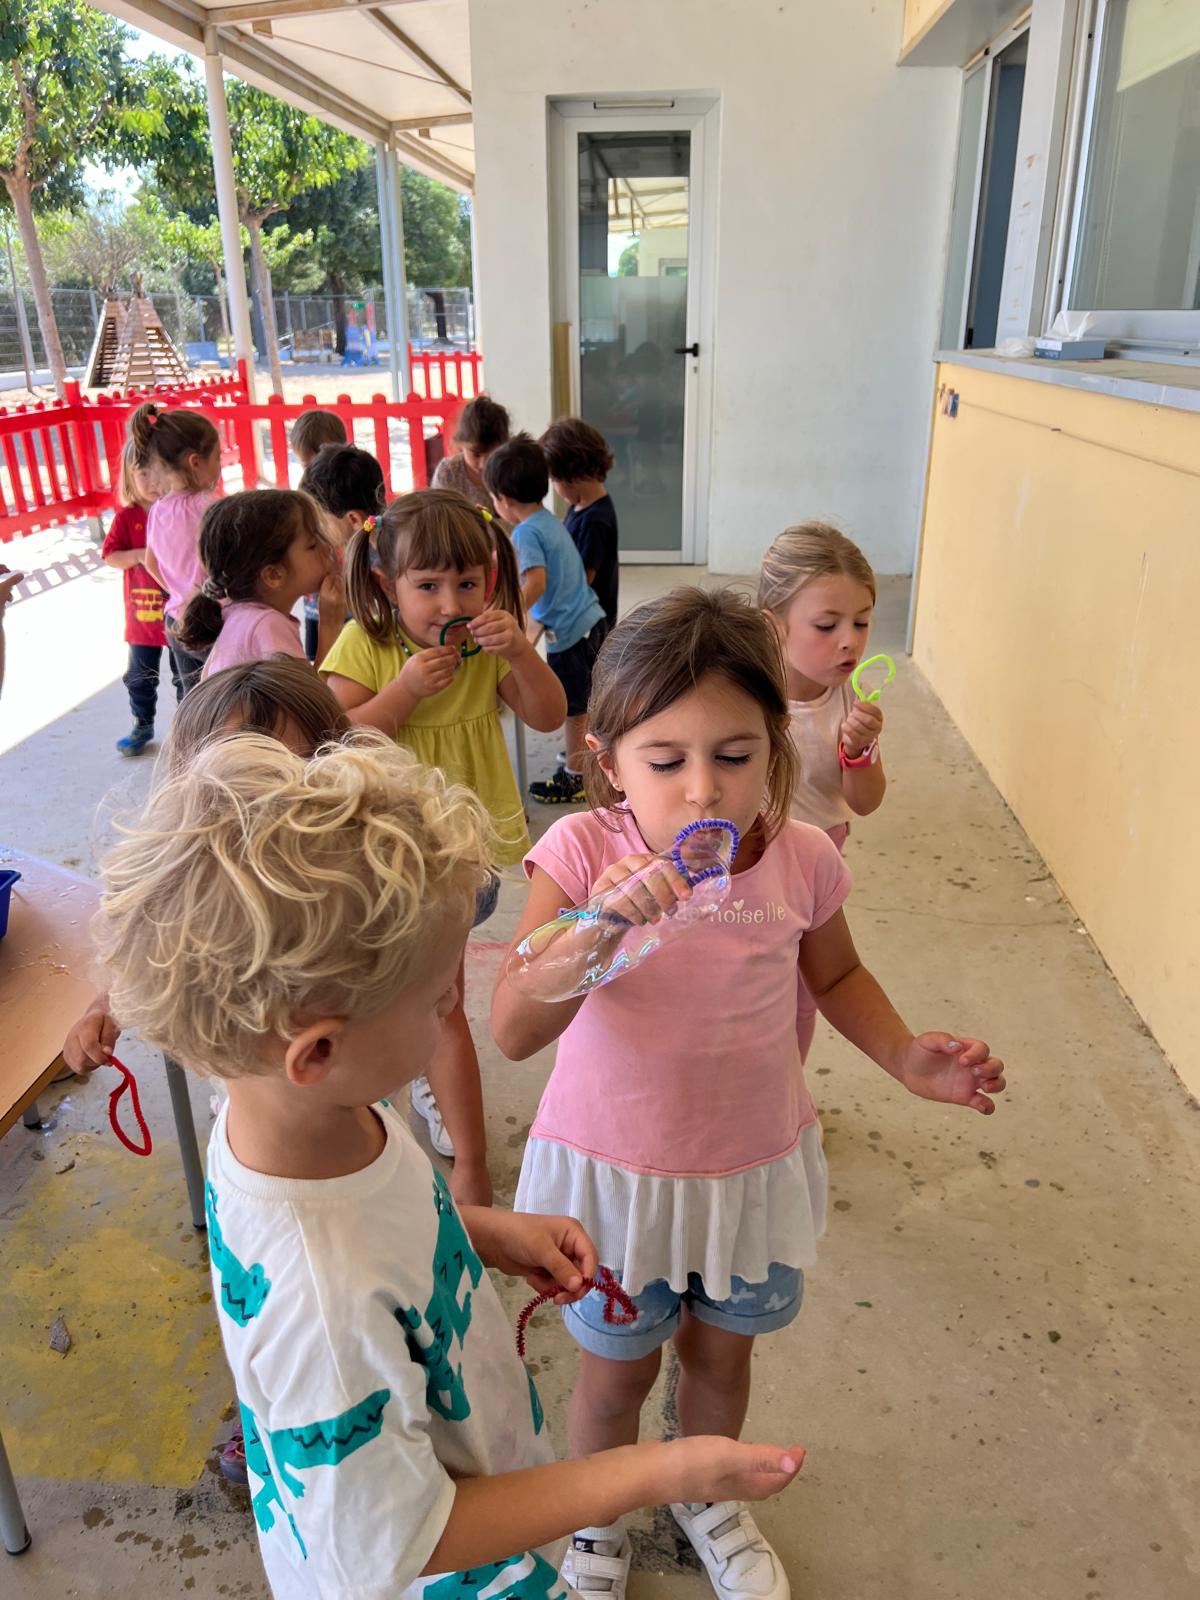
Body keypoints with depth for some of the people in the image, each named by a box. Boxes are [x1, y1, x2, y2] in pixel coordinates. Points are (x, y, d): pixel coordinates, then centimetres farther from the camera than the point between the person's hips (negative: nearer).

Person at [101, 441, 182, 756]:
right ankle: (142, 725, 31)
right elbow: (110, 556, -5)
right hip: (142, 614, 2)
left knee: (186, 674, 11)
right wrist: (138, 555, -21)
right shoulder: (126, 517, -5)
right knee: (140, 676, 14)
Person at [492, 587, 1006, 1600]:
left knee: (723, 1349, 26)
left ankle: (705, 1497, 60)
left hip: (754, 1164, 3)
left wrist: (907, 1057, -11)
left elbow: (836, 973, 5)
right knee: (619, 1369, 20)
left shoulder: (801, 859, -16)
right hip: (613, 1168, -2)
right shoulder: (583, 853, -24)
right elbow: (513, 1033, -31)